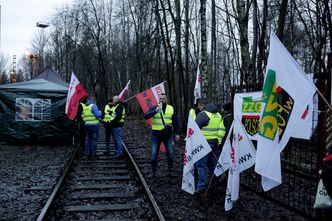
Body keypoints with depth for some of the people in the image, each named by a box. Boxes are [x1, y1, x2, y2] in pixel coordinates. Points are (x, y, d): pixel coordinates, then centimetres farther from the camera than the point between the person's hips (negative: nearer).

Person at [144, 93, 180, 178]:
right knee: (154, 154, 1)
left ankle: (170, 170, 20)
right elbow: (146, 116, -16)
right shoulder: (154, 108, 1)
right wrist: (155, 111, -28)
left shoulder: (171, 108, 6)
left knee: (170, 153, 5)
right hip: (156, 134, -1)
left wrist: (177, 133, 4)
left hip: (167, 134, 1)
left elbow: (175, 121, 10)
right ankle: (153, 171, 16)